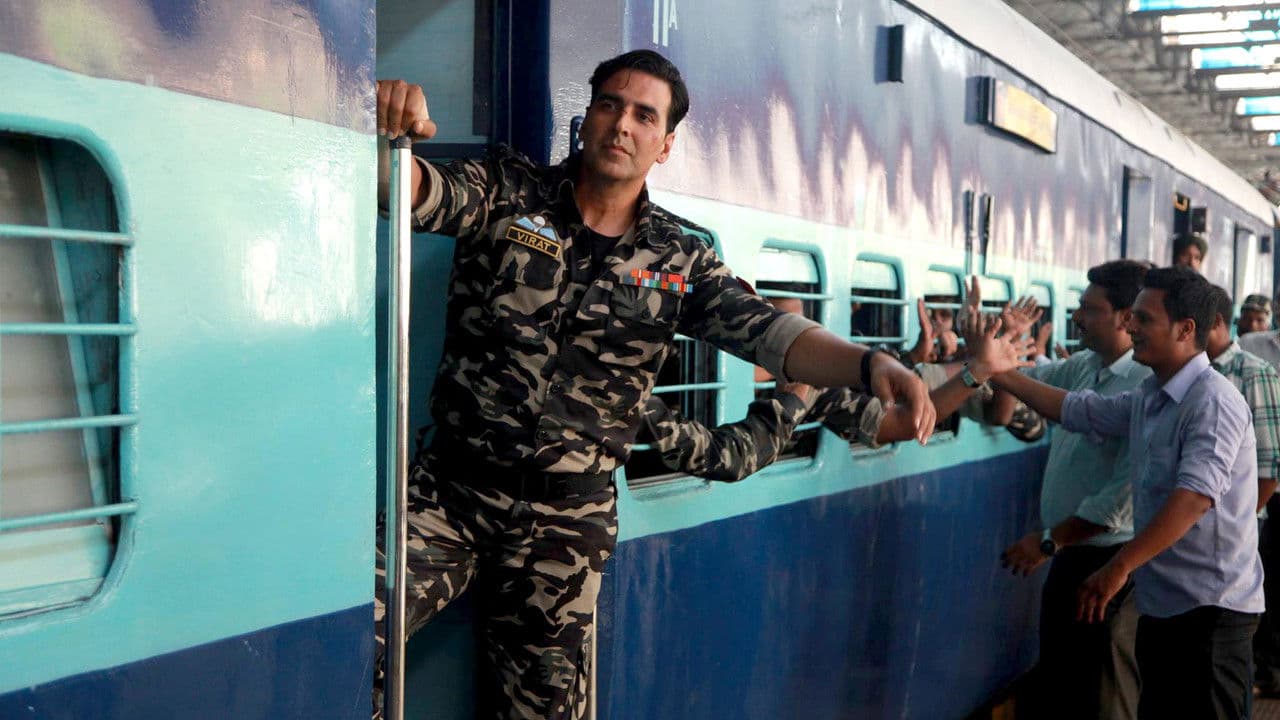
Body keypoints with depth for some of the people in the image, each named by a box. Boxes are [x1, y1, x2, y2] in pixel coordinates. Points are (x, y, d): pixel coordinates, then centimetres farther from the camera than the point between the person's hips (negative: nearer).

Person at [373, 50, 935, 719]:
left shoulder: (680, 259, 3)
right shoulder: (507, 192, 0)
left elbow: (770, 333, -5)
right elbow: (412, 189, -14)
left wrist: (869, 364, -24)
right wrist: (390, 130, -38)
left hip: (568, 517, 2)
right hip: (450, 486, -1)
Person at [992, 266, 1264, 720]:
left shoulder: (1212, 400, -17)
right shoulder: (1148, 400, 11)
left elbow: (1196, 493, -29)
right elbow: (1076, 409, 18)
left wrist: (1119, 567, -33)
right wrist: (996, 373, 13)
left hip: (1210, 607, -9)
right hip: (1162, 602, 9)